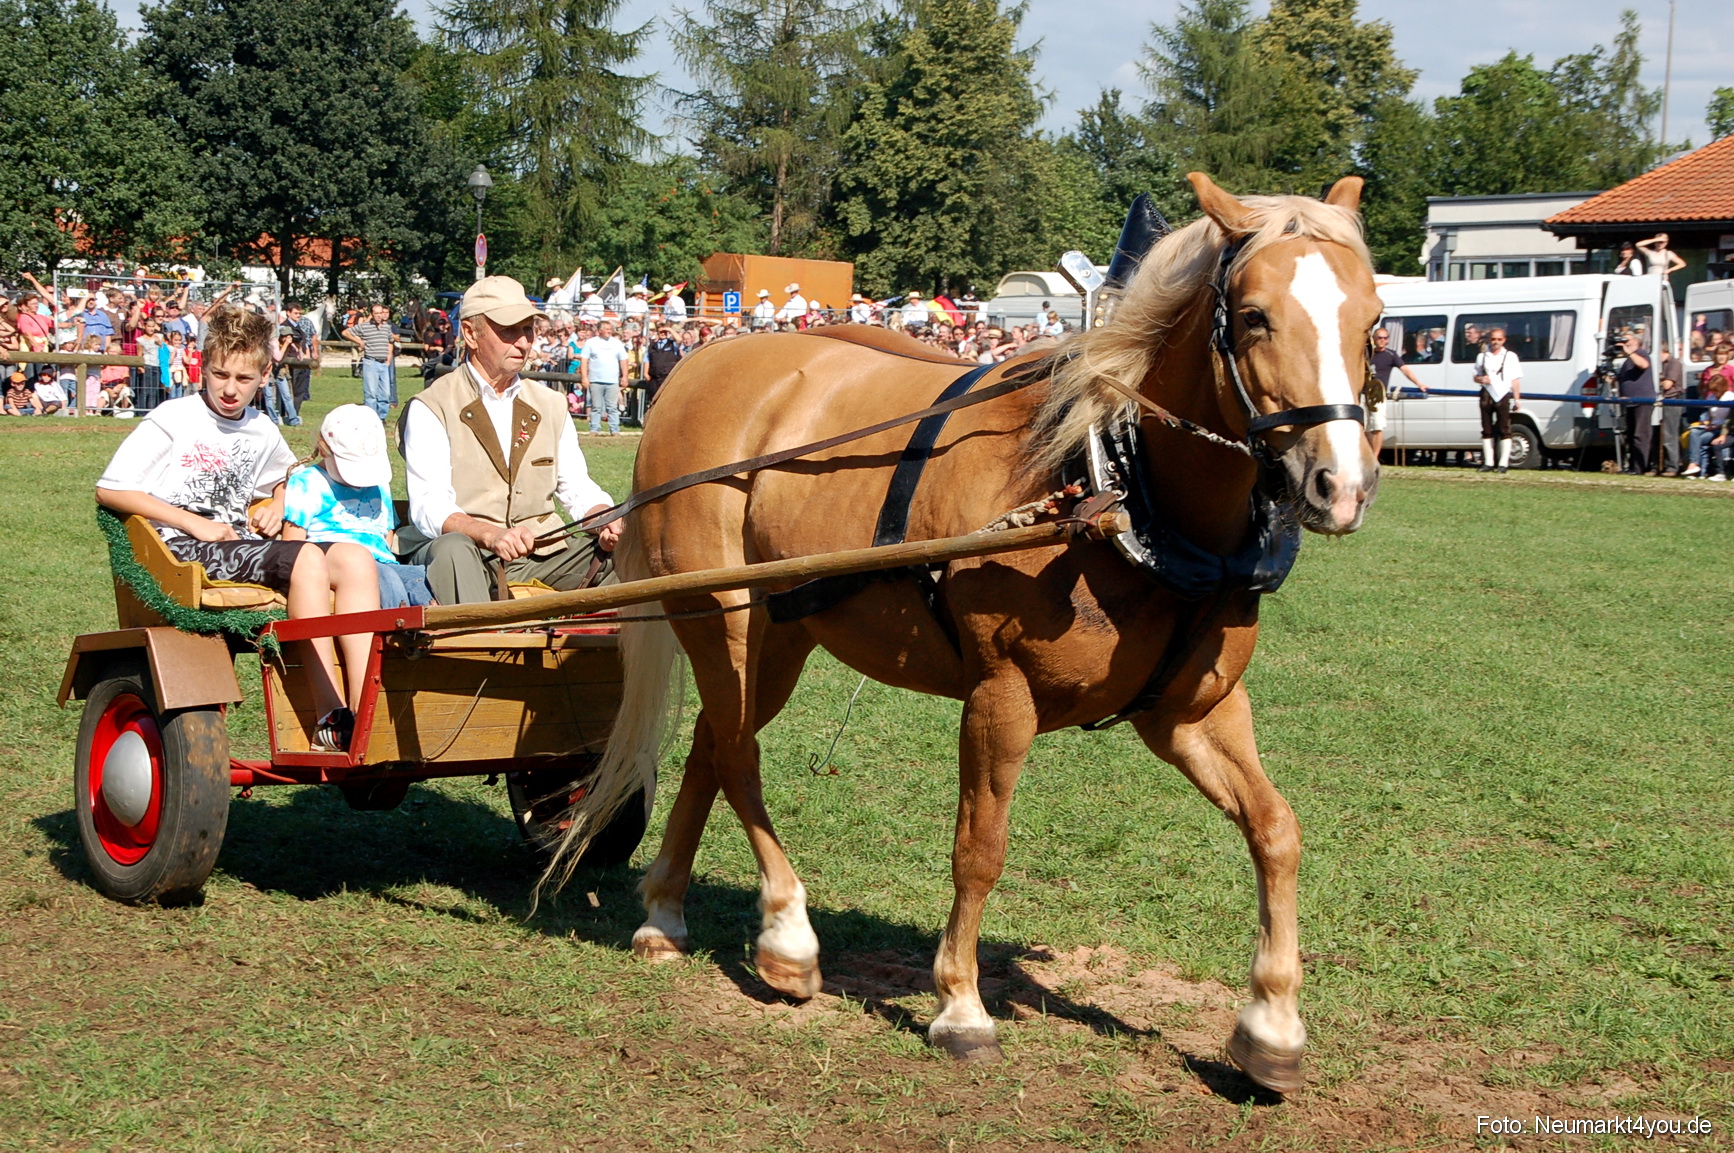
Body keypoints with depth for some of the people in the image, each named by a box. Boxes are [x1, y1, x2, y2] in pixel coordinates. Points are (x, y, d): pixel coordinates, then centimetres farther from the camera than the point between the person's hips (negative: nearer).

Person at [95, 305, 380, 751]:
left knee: (354, 558, -20)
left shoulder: (262, 431, 17)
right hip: (186, 548, -6)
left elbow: (287, 476, 39)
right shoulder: (173, 420, -1)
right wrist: (194, 524, -11)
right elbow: (110, 490, -5)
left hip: (240, 544, 6)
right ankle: (328, 722, -34)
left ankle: (365, 713, -31)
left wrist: (277, 506, 14)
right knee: (306, 559, -31)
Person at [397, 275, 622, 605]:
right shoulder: (431, 408, 0)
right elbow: (428, 507, -12)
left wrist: (606, 522, -11)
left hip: (541, 558, 5)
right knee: (453, 549, -38)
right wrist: (489, 535, -33)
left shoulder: (549, 405, 19)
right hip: (470, 556, -5)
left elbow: (577, 488, 15)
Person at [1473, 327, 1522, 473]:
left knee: (1504, 431, -5)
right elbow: (1476, 376, 19)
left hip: (1503, 395, -3)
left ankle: (1503, 463, -5)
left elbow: (1515, 380, 3)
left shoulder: (1510, 356, 5)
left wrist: (1517, 399, -5)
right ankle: (1488, 462, 11)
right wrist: (1481, 379, -6)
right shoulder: (1482, 357, 13)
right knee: (1487, 430, 6)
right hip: (1487, 395, 4)